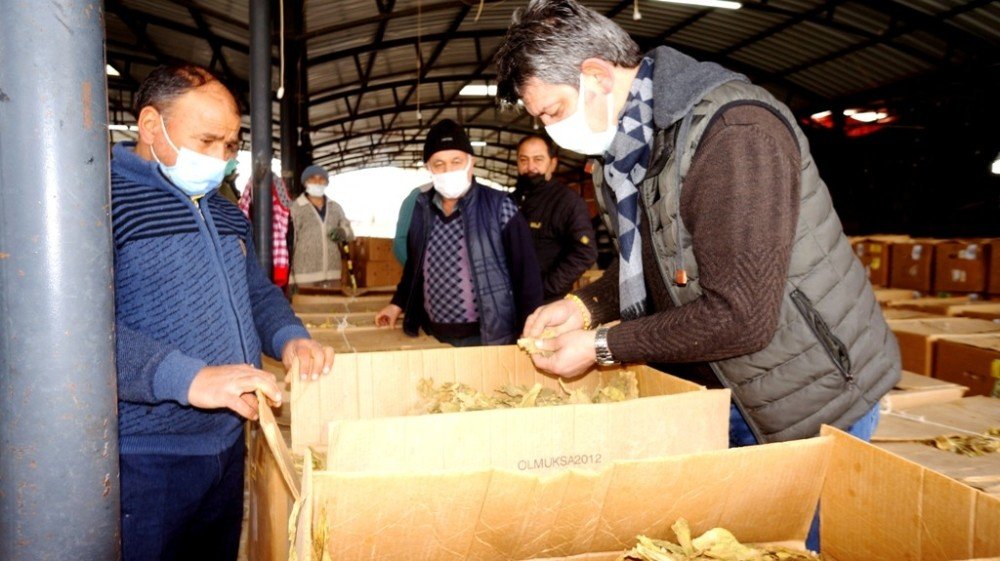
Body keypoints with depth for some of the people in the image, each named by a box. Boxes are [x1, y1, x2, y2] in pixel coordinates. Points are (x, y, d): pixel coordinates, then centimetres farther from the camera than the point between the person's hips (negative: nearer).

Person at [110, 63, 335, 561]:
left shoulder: (225, 212, 13)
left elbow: (257, 291, 22)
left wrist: (289, 337, 1)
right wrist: (188, 378, -34)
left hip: (229, 442, 8)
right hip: (144, 459, -8)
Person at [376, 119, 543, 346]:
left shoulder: (499, 207, -9)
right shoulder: (422, 208, 5)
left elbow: (526, 272, -8)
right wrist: (398, 303, 17)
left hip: (488, 337, -4)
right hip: (434, 336, 4)